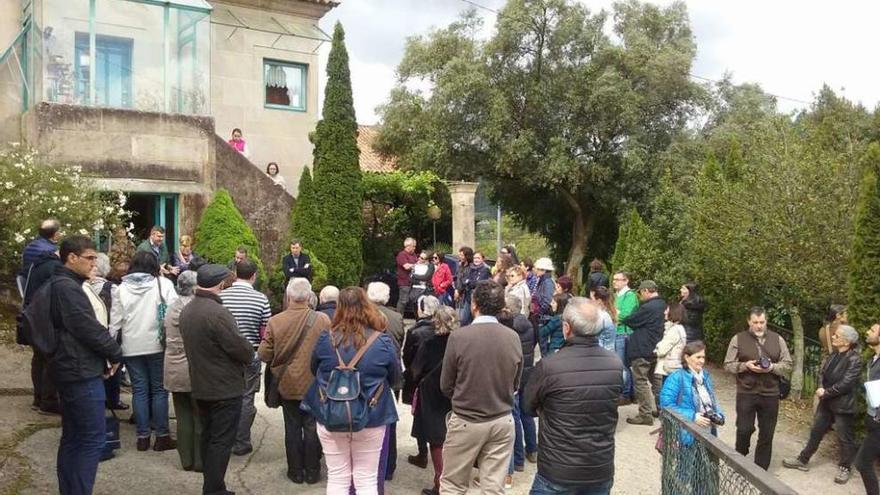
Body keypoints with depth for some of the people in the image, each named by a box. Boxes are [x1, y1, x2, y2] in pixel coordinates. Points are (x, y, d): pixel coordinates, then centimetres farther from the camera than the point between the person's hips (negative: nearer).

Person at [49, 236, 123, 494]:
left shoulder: (60, 285, 15)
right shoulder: (68, 288, -18)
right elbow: (89, 328, -20)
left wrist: (105, 354, 9)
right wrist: (115, 354, -5)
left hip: (72, 370, 11)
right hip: (82, 372, -11)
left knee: (73, 437, 15)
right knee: (94, 437, -6)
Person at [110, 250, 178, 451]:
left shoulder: (122, 288, 3)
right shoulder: (163, 284, -6)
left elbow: (115, 320, 4)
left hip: (131, 347, 3)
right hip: (157, 344, -2)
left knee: (139, 390, 10)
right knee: (159, 389, 6)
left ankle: (142, 436, 13)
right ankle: (162, 436, 8)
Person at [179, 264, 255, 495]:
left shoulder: (186, 311, 6)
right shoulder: (217, 313, -24)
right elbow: (241, 347, -22)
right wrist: (250, 355, 0)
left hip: (201, 385, 9)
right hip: (225, 388, -9)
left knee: (208, 437, 17)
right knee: (221, 442, -1)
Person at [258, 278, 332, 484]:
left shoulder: (275, 321, -14)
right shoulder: (323, 320, -16)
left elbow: (264, 355, -9)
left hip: (287, 385, 1)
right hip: (315, 384, -1)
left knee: (292, 428, 14)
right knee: (312, 428, 12)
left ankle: (296, 471, 23)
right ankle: (312, 472, 21)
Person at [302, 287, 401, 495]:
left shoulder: (325, 339, -9)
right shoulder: (383, 342, -13)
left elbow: (314, 371, 9)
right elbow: (395, 378, 3)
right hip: (370, 419, -1)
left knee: (337, 478, 13)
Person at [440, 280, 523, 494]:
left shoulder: (459, 336, -16)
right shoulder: (513, 338, -6)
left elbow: (446, 386, -6)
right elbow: (515, 384, 6)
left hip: (466, 421, -3)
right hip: (503, 421, 3)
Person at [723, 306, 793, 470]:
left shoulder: (777, 339, 5)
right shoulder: (738, 339, -1)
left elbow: (788, 365, 5)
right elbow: (728, 365, 0)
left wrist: (772, 367, -14)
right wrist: (746, 365, -17)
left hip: (770, 394, 2)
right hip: (746, 393, -2)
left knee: (766, 435, 8)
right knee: (744, 429, -2)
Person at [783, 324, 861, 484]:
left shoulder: (854, 359, -19)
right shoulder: (833, 356, 5)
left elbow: (846, 384, -22)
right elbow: (822, 373, 8)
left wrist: (825, 393, -15)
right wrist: (821, 388, -11)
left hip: (843, 405, -8)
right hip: (826, 402, 8)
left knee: (844, 438, 8)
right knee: (816, 432, 16)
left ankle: (845, 468, 26)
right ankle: (802, 460, 26)